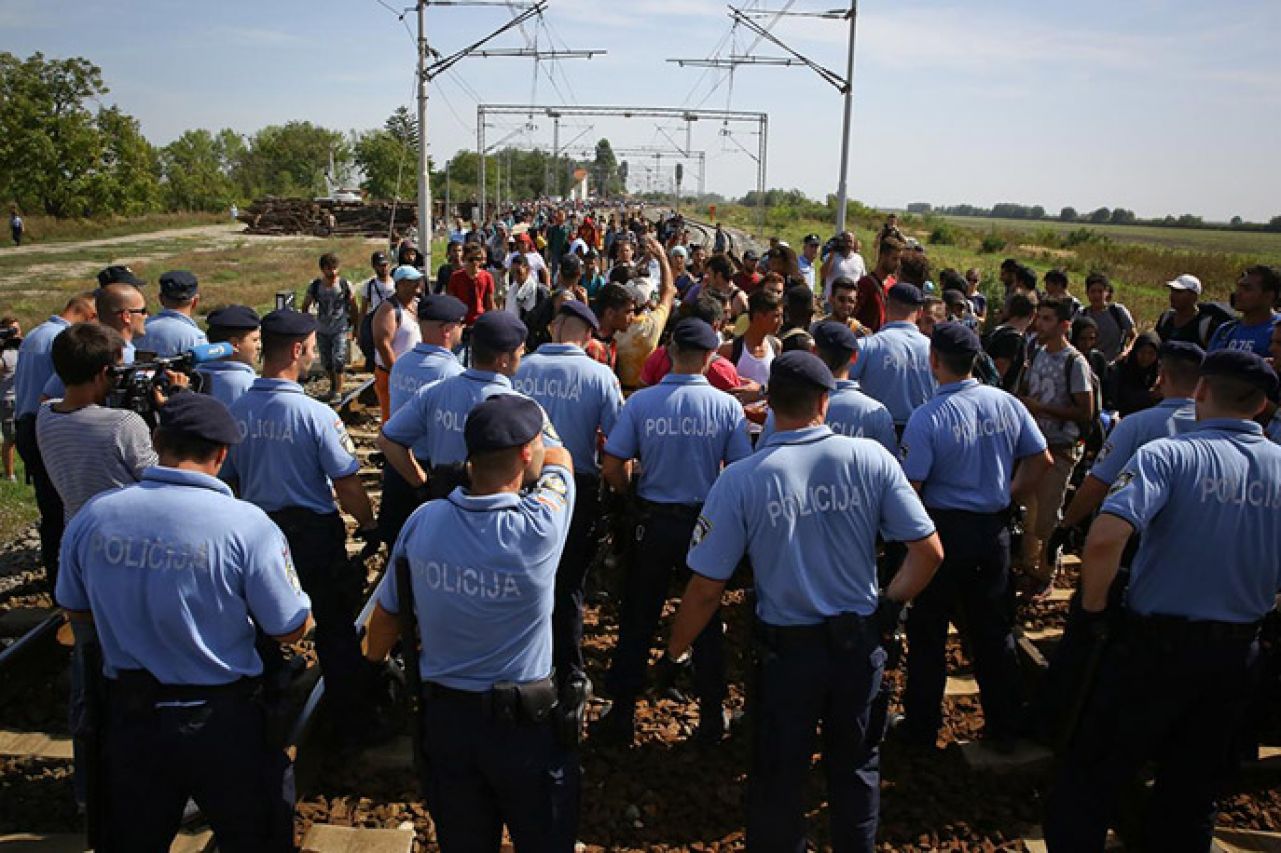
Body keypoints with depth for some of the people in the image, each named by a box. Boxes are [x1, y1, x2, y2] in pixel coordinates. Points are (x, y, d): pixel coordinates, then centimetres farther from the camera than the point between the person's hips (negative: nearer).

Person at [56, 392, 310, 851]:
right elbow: (291, 631, -14)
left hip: (127, 715, 4)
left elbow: (77, 612, 7)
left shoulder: (91, 517, -10)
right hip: (223, 722, -3)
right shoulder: (247, 524, -23)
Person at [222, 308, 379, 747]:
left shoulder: (235, 412, -6)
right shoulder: (315, 414, -20)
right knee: (336, 630, 12)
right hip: (314, 534, -4)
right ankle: (348, 724, 21)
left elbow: (226, 480, 4)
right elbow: (347, 485, -18)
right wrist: (369, 528, -2)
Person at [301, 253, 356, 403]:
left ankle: (338, 391, -5)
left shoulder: (345, 285, -9)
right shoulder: (315, 286, -5)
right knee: (326, 362, 12)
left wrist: (353, 326, 5)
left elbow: (352, 306, 2)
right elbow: (305, 305, 8)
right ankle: (332, 388, 31)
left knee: (338, 359, -14)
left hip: (340, 329, -3)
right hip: (322, 330, 3)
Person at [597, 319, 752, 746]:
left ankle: (622, 716, 23)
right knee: (707, 621, 16)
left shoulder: (640, 402, -12)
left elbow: (611, 468, -11)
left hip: (652, 523, 0)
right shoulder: (727, 406, -11)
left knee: (637, 621, 13)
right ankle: (711, 718, 27)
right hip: (707, 524, 1)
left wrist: (635, 497, 7)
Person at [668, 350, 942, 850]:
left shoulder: (739, 481, -17)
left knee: (778, 780, 18)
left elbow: (705, 589, -14)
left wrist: (674, 654, 1)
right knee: (856, 767, 24)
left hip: (786, 649, -2)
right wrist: (890, 605, 8)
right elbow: (929, 551, -8)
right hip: (860, 642, 2)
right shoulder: (870, 458, -12)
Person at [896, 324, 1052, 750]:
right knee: (994, 630, 17)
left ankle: (922, 727, 22)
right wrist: (1007, 497, 13)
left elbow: (910, 486, -20)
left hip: (945, 531, -5)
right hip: (994, 531, 5)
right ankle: (1003, 726, 29)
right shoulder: (1006, 404, -3)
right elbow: (1041, 461, 5)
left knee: (928, 633, 10)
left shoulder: (927, 417, -19)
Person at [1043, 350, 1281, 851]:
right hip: (1238, 653, 5)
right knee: (1194, 790, 22)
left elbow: (1105, 539, -32)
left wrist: (1090, 609, -17)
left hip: (1155, 644, -5)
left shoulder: (1169, 454, -17)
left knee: (1093, 776, 10)